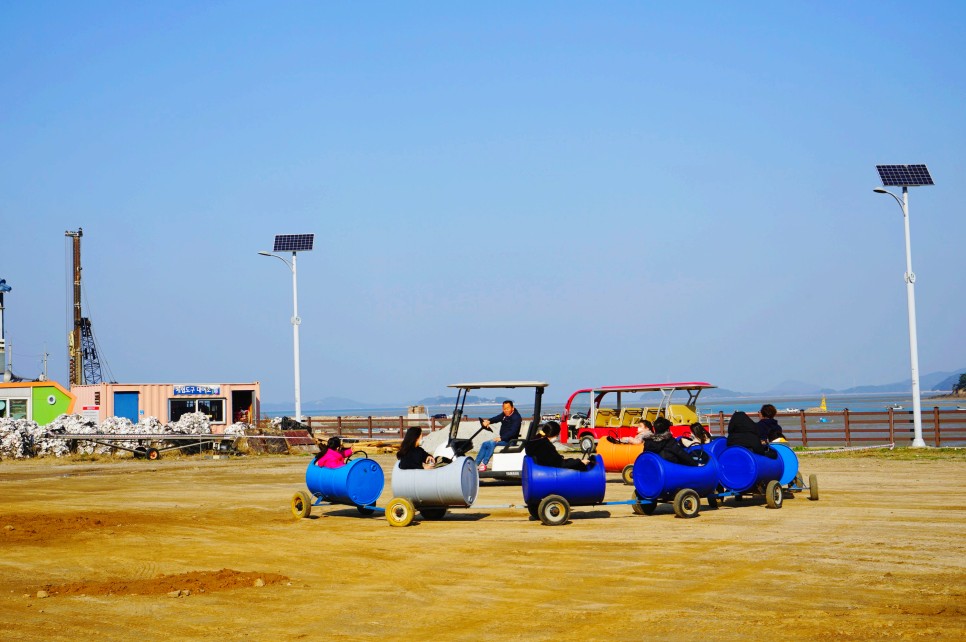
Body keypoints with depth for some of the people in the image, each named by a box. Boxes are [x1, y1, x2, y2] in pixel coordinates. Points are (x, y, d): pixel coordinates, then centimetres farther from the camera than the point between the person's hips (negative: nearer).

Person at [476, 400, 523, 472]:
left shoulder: (516, 417, -15)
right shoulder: (504, 415, 12)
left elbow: (513, 432, -25)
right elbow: (496, 418, -4)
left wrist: (501, 438, -33)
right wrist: (488, 421, -26)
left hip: (510, 440, -9)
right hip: (502, 439, 9)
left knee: (491, 443, -27)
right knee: (484, 444, 1)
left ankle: (484, 463, -23)